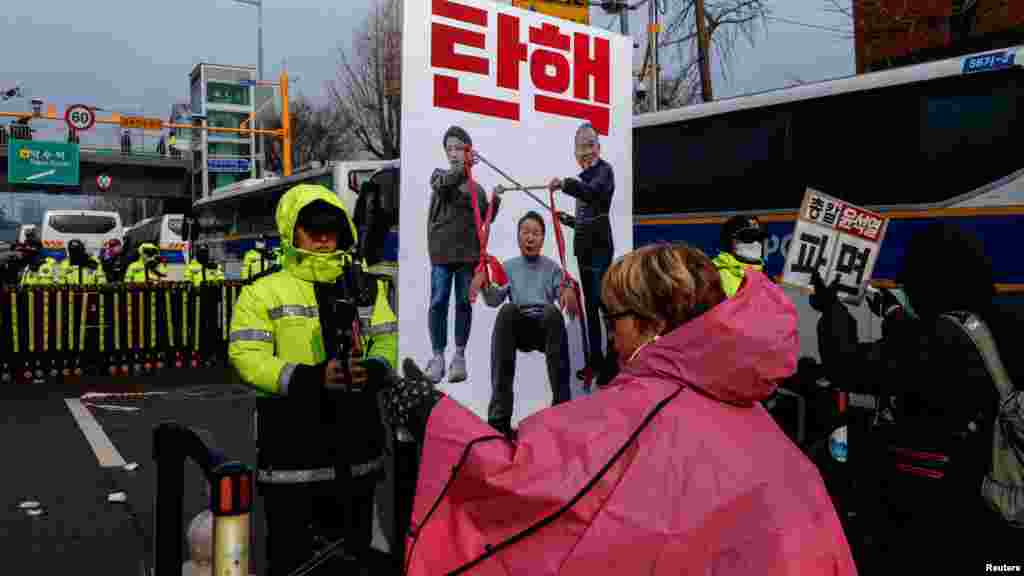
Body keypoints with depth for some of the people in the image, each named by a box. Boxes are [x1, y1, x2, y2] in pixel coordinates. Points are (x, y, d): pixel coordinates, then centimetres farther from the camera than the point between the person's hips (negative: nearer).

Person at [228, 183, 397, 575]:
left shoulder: (367, 288, 11)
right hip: (293, 445, -4)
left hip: (357, 441, 4)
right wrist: (312, 378, -23)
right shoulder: (264, 292, -2)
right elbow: (247, 357, -11)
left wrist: (374, 369, -16)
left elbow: (389, 340, 7)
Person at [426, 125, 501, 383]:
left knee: (464, 303, 3)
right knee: (439, 302, -4)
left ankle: (459, 356, 13)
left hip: (468, 253, 2)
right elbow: (443, 184, -16)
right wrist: (463, 168, -29)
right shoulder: (440, 175, 8)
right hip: (442, 251, -2)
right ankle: (438, 356, 6)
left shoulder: (477, 188, 13)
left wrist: (496, 202, -1)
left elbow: (484, 220, 14)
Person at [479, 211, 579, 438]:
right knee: (507, 310, -36)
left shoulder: (552, 268, 18)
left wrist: (569, 293, -18)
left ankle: (562, 404, -42)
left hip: (546, 327, 0)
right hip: (518, 329, 1)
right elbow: (493, 300, 6)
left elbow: (564, 298, 6)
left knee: (551, 311, -37)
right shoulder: (508, 267, 19)